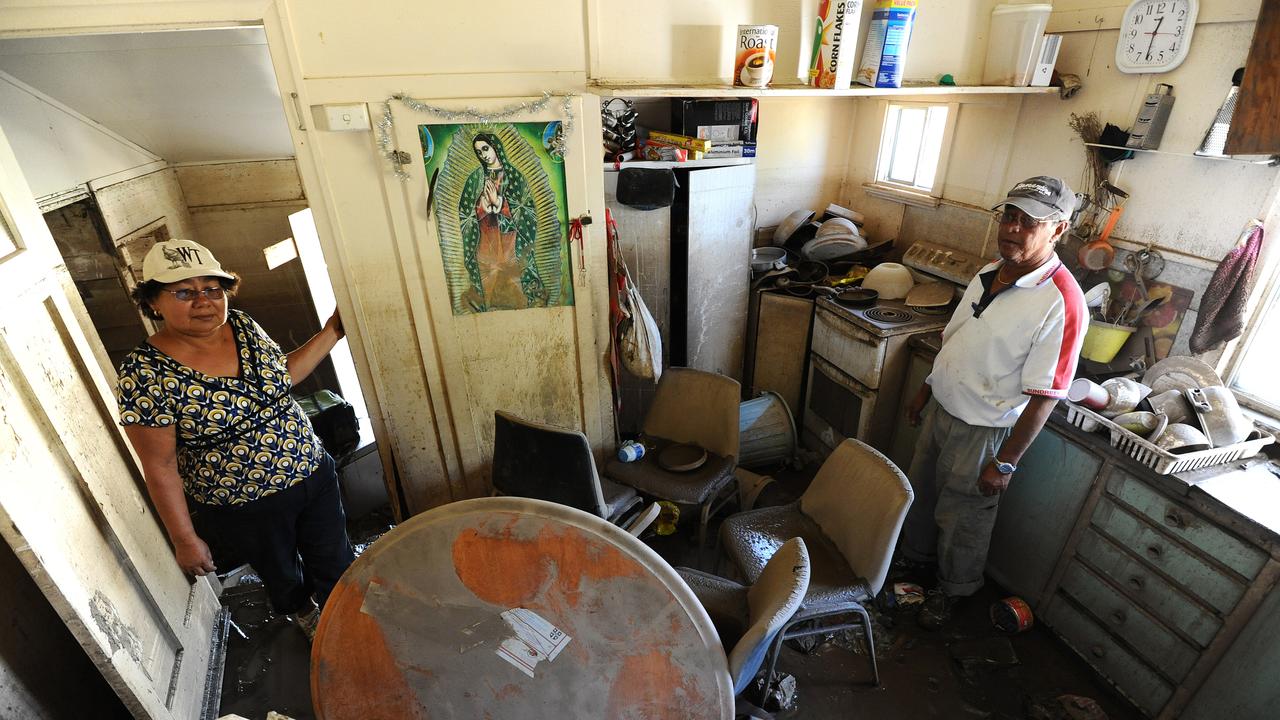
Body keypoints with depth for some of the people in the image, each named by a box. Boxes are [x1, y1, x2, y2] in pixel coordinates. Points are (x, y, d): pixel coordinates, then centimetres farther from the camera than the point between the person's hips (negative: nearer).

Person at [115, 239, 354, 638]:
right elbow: (160, 467, -15)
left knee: (335, 561, 22)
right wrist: (184, 539, -8)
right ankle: (305, 613, 57)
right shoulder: (145, 373, -21)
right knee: (281, 574, 24)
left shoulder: (242, 325, -7)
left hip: (312, 473, 4)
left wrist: (333, 330, 3)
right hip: (244, 509, -4)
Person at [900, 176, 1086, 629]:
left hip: (984, 431, -7)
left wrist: (1006, 461, -18)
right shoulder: (989, 274, 0)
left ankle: (952, 590, 41)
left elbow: (1043, 395, -22)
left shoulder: (1061, 303, -25)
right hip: (941, 409, 7)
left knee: (962, 519, 14)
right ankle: (916, 555, 52)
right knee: (921, 492, 25)